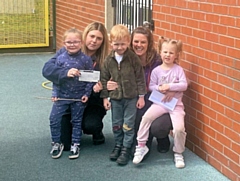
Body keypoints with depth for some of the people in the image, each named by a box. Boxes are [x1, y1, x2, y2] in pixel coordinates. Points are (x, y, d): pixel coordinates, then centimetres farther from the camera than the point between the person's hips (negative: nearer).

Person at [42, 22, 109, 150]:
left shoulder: (104, 60, -8)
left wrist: (99, 89, -30)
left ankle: (97, 132, 10)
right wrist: (65, 73, -39)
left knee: (90, 124, -31)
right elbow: (47, 69, -21)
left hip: (92, 102, 0)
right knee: (64, 145, -10)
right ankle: (72, 130, 29)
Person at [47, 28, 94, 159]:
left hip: (79, 97, -1)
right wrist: (56, 90, -6)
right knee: (54, 119, -1)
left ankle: (75, 145, 27)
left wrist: (87, 93, -7)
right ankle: (56, 143, 18)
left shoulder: (86, 59, -9)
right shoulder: (60, 58, -6)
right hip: (62, 95, 1)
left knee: (77, 121, 12)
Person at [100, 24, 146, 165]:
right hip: (115, 97, 3)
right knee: (116, 124, 13)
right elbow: (104, 79, 5)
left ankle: (126, 149, 12)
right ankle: (118, 145, 29)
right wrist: (105, 97, 3)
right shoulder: (109, 60, -2)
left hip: (131, 97, -3)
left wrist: (141, 96, -6)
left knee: (128, 124, 1)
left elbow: (140, 78, -6)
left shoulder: (133, 58, -11)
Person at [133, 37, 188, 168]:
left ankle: (178, 153, 7)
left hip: (175, 104, -1)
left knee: (179, 128, -19)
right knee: (146, 117, -24)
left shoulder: (178, 70, 0)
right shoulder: (156, 71, 2)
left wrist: (169, 86, -17)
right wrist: (159, 88, -17)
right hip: (159, 103, 1)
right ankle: (141, 146, -8)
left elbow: (184, 85, -9)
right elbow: (151, 86, 3)